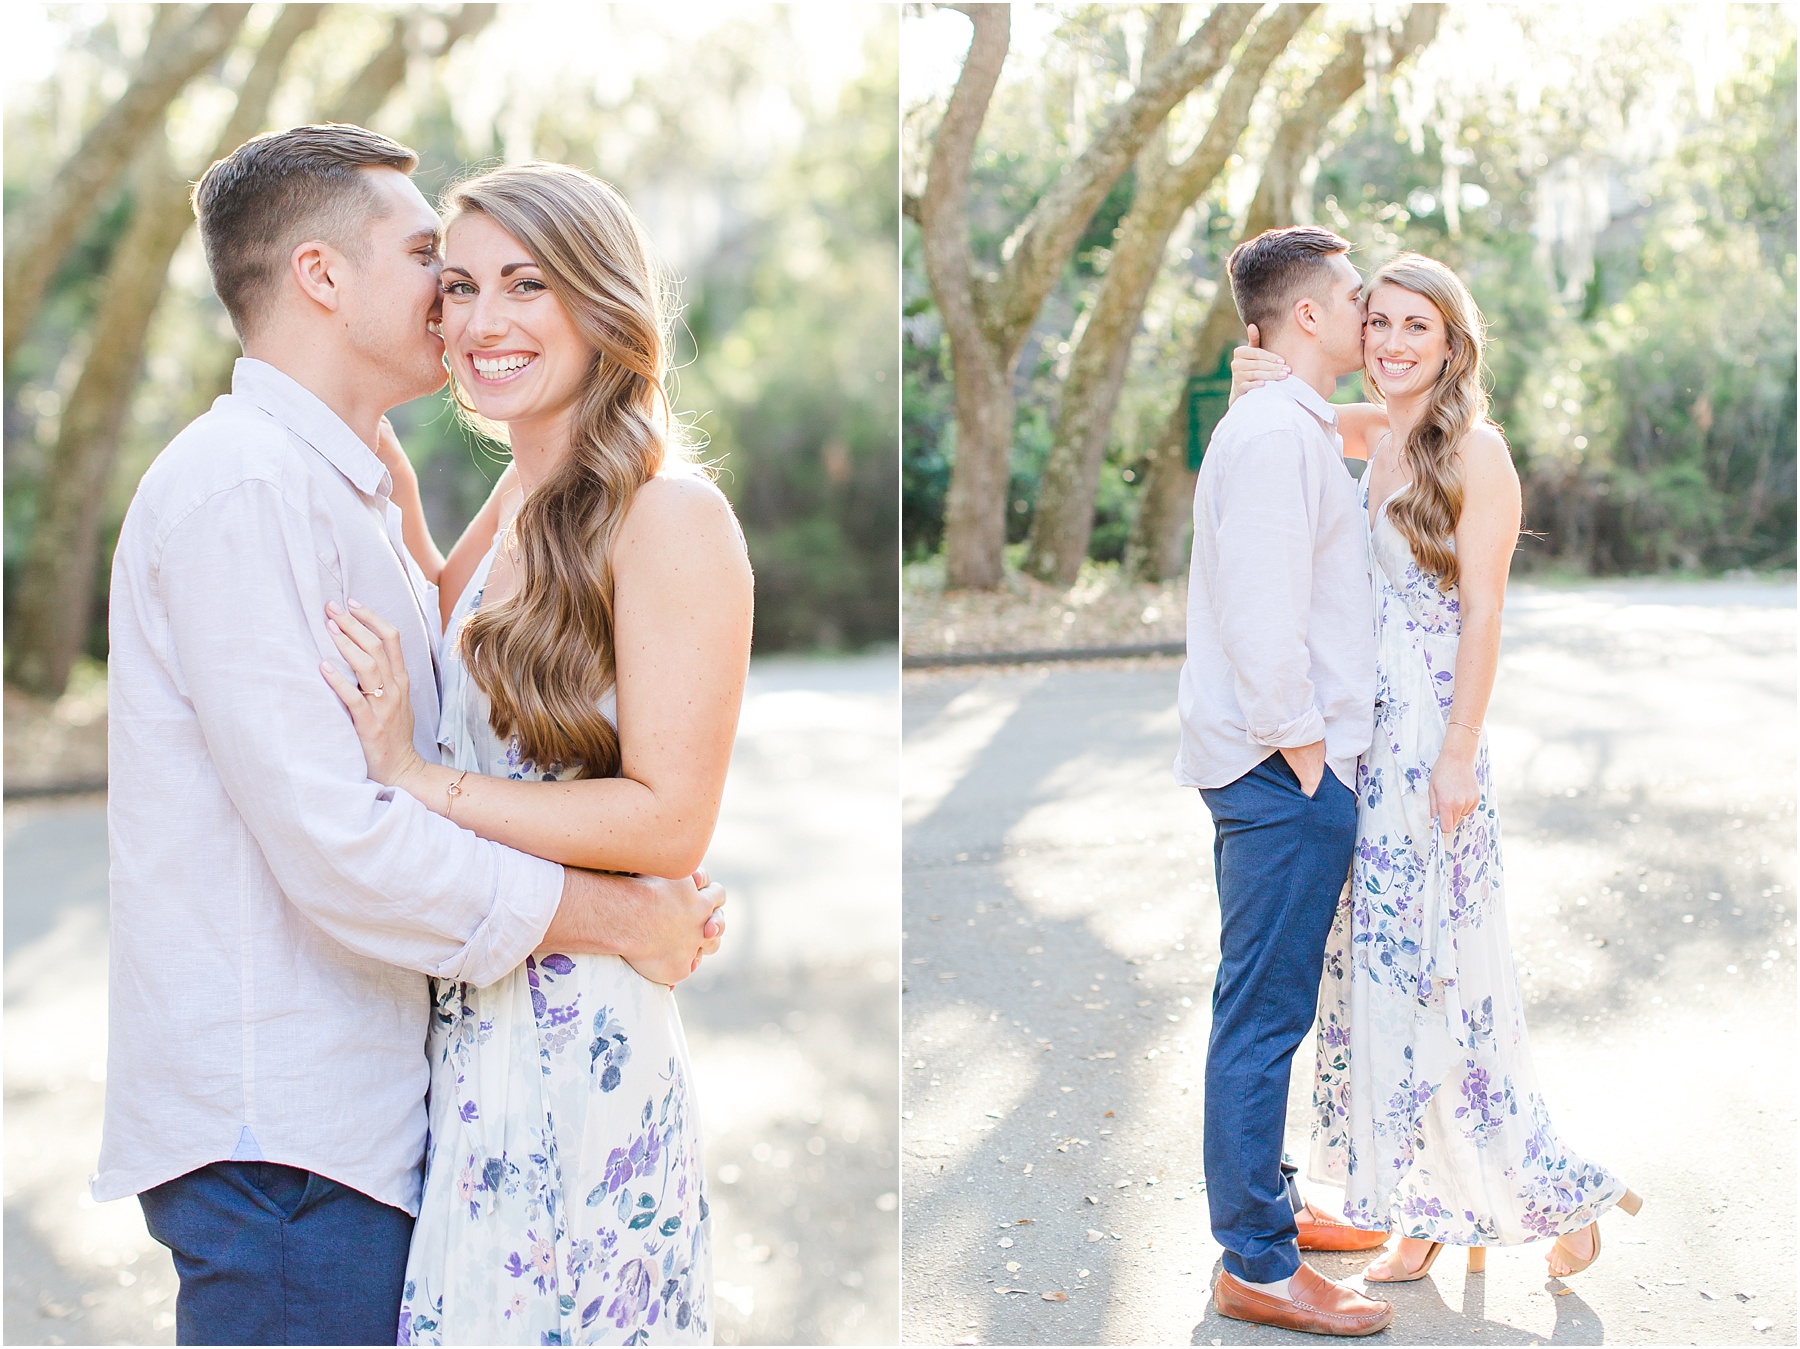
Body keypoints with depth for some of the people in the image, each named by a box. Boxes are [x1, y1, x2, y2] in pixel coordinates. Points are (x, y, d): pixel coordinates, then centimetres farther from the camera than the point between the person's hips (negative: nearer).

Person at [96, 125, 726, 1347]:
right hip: (281, 1139, -9)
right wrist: (616, 918, -13)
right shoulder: (241, 487, -15)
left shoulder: (350, 494, 17)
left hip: (358, 1107, 9)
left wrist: (661, 890, 3)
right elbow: (338, 848, -23)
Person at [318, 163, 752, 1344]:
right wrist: (384, 458, 16)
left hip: (580, 1040, -8)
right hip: (473, 1022, 8)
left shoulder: (670, 516, -15)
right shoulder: (518, 509, 10)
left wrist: (419, 781, -18)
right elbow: (447, 623, 30)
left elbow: (670, 822, -19)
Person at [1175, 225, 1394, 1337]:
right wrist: (1302, 748, -17)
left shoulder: (1295, 430, 19)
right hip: (1286, 767, -11)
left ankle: (1264, 1205, 30)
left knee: (1267, 1010, 18)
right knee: (1266, 1015, -5)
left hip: (1293, 766, 11)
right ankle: (1258, 1266, 3)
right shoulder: (1277, 433, -15)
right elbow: (1261, 613, -23)